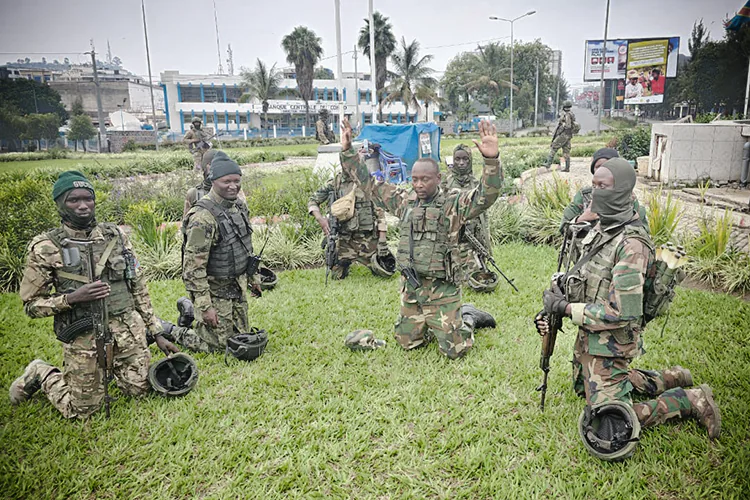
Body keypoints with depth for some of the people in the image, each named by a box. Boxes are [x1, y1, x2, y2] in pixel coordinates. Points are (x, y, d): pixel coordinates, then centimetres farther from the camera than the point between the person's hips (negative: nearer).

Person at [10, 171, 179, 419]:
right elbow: (31, 305, -4)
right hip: (83, 339, -3)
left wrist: (156, 333, 6)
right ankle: (42, 374, 33)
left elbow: (138, 288, 7)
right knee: (81, 410, 8)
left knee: (139, 389, 12)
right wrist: (72, 297, -22)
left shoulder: (116, 235, 2)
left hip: (128, 330, 4)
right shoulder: (45, 248, -9)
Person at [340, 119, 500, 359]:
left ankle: (467, 319, 30)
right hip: (410, 287, 5)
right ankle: (434, 325, 40)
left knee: (455, 350, 0)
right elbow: (369, 182, 10)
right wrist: (347, 151, 6)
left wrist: (491, 159, -41)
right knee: (407, 342, 15)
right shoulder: (404, 200, 5)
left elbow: (487, 195, -25)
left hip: (442, 290, -5)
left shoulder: (453, 203, -9)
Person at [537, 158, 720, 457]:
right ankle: (667, 380, 38)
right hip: (589, 334, 9)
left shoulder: (631, 244, -27)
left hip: (608, 342, -9)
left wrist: (565, 307, -21)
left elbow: (619, 313, -29)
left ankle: (691, 401, 12)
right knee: (584, 387, 31)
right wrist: (551, 310, -1)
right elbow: (582, 277, 12)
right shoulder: (601, 228, 3)